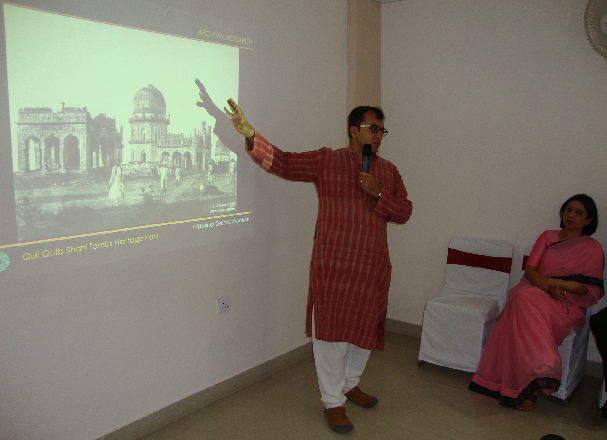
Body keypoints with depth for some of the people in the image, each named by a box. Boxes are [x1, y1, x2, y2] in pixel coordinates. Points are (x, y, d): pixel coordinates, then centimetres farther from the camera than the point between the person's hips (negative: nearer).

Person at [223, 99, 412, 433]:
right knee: (330, 330, -1)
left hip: (372, 264, 5)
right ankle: (333, 402, 15)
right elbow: (282, 163, -8)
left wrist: (378, 193, -11)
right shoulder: (326, 161, -2)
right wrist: (250, 135, -21)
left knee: (365, 326, 16)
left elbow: (403, 212, 7)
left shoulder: (388, 171, 10)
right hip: (332, 263, -4)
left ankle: (350, 384, 39)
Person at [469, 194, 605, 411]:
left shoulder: (593, 248, 10)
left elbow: (590, 287, 0)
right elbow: (530, 268, 7)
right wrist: (545, 285, -13)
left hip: (567, 305, -3)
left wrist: (557, 283, -16)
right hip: (534, 293, 3)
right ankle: (541, 372, -35)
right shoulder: (547, 237, 19)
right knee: (523, 298, -34)